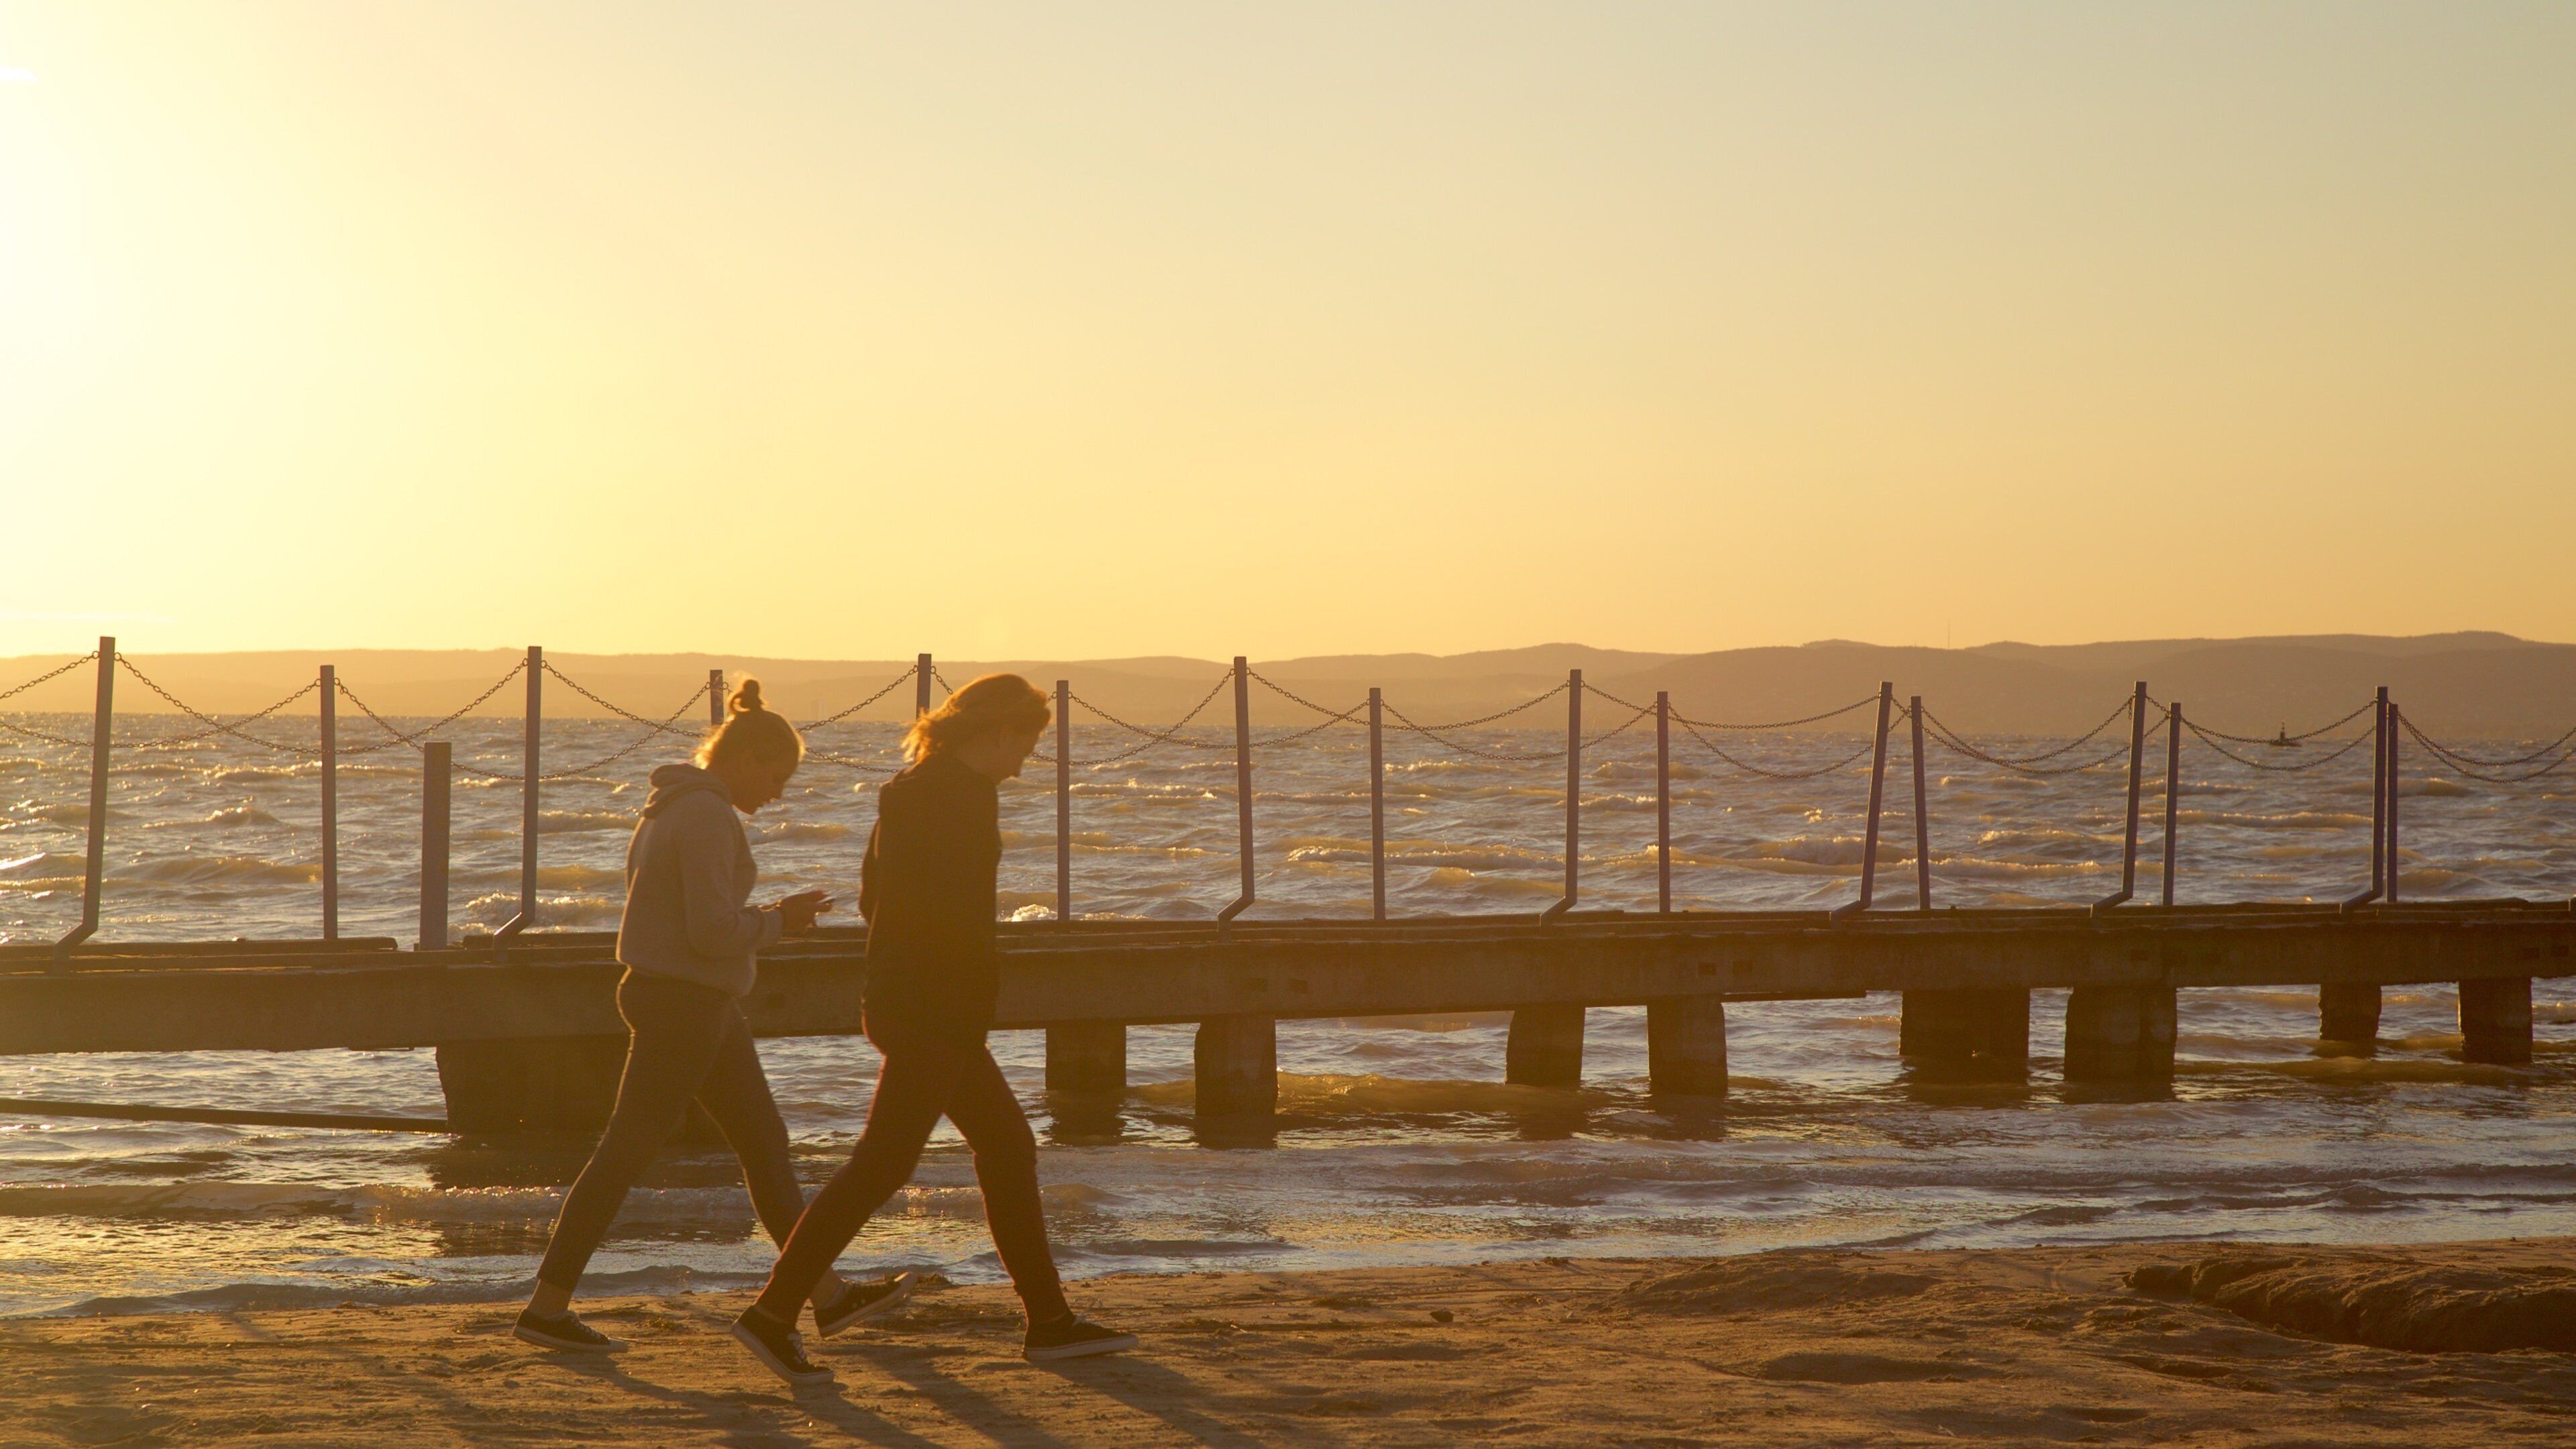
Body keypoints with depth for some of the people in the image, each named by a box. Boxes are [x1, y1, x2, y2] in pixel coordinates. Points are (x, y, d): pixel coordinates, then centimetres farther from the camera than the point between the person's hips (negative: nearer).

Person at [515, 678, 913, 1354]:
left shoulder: (673, 806, 15)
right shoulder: (707, 817, -17)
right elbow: (713, 931, -23)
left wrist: (770, 918, 11)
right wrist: (778, 921, -6)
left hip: (699, 1005, 11)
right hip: (682, 1002, -11)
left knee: (765, 1143, 11)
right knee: (627, 1151, -5)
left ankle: (830, 1296, 15)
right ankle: (546, 1308, 0)